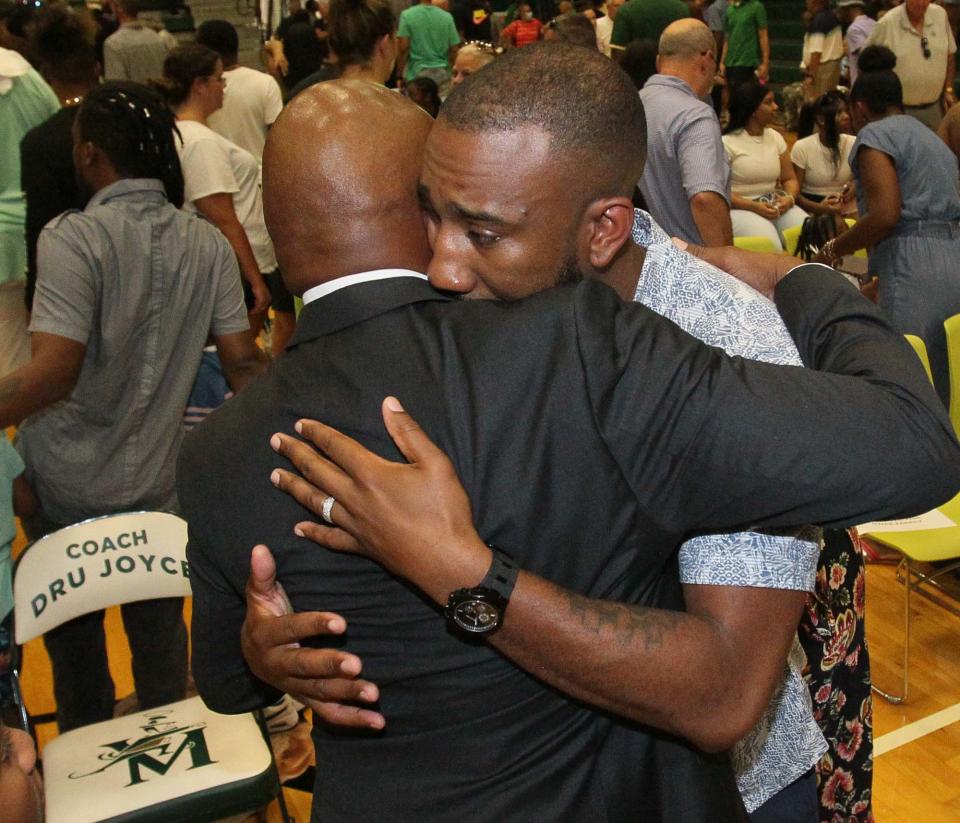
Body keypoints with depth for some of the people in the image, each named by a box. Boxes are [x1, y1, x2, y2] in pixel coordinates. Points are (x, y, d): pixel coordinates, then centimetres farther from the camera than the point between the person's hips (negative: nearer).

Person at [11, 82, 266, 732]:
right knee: (160, 634, 21)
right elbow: (242, 360, -5)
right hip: (161, 483, 4)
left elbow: (53, 373, -28)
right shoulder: (207, 244, -5)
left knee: (75, 645, 19)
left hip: (68, 490, -3)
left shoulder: (73, 239, -18)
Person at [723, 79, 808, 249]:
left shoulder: (775, 137, 12)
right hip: (741, 209, -5)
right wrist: (753, 206, -21)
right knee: (769, 247, -34)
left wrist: (789, 198, -10)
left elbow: (790, 179, 13)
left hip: (776, 207, 5)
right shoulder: (727, 143, -6)